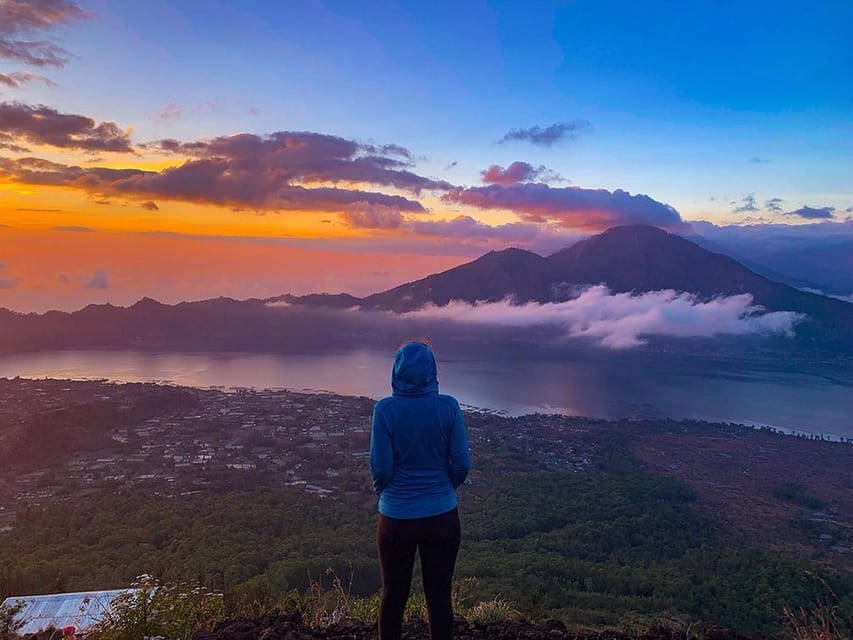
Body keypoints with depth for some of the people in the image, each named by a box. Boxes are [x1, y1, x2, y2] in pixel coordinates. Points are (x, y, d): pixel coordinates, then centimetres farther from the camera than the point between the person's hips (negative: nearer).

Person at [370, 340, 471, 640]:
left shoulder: (385, 409, -12)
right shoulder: (448, 407, -9)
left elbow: (380, 468, -11)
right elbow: (462, 464, -5)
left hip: (396, 516, 0)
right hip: (441, 515, 1)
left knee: (394, 595, 16)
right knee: (439, 596, 14)